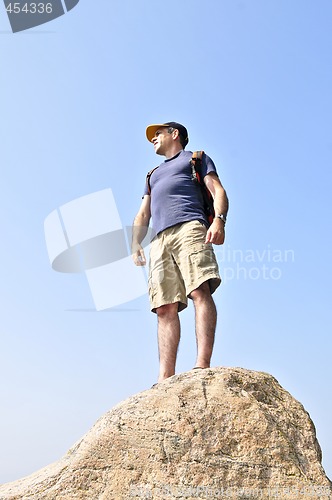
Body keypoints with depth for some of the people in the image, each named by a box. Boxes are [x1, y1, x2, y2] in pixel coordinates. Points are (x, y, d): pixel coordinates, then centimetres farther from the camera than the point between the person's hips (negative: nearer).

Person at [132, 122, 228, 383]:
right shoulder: (153, 175, 39)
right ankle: (165, 377, -18)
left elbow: (218, 191, 7)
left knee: (200, 291, -24)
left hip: (190, 228, -5)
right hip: (160, 240, 5)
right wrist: (136, 243, 11)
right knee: (165, 308, -10)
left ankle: (203, 364, -34)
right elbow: (143, 215, 31)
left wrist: (219, 220, -14)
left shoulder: (196, 158, 23)